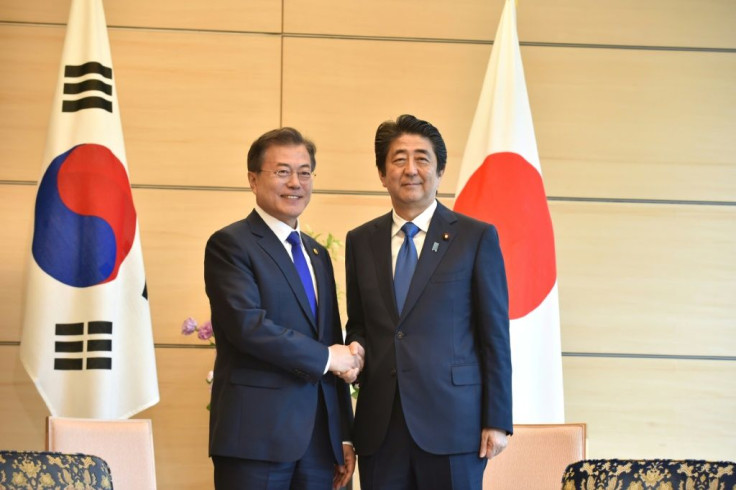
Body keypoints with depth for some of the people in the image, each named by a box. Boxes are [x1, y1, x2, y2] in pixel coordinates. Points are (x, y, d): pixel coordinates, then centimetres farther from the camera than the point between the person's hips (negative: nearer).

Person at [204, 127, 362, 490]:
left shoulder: (317, 255, 19)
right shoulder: (229, 244, -3)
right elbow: (248, 324, -17)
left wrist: (344, 436, 13)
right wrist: (326, 357, -10)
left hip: (319, 440, 6)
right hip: (257, 435, -6)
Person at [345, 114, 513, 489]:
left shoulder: (477, 237, 1)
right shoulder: (360, 241, 11)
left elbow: (495, 336, -1)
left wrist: (497, 420, -6)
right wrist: (356, 349, -3)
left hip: (452, 421, -3)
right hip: (379, 427, 3)